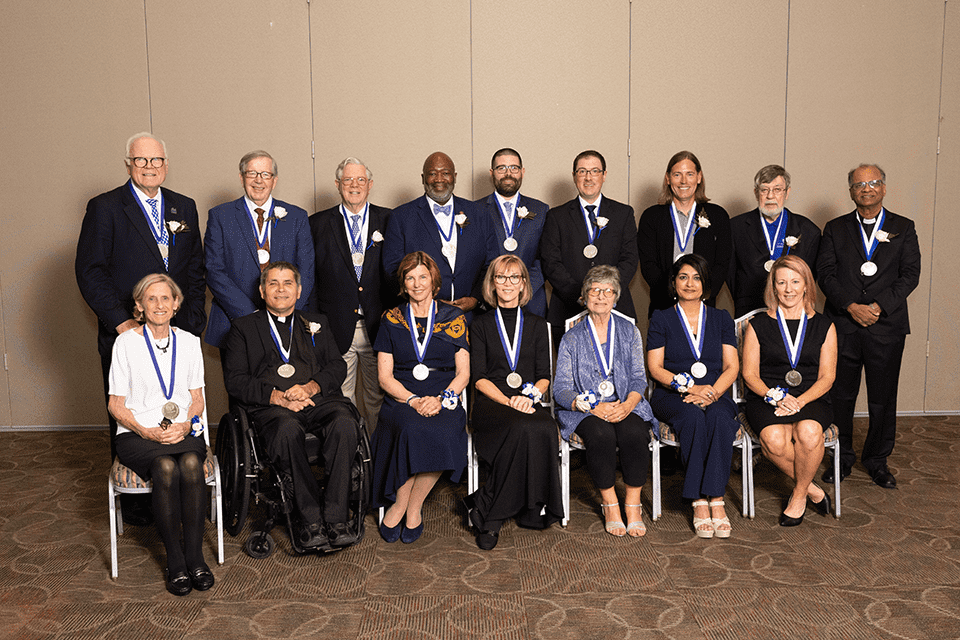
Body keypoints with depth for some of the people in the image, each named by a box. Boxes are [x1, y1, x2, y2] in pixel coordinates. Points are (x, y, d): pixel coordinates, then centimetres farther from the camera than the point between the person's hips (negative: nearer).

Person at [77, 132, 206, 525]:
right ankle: (133, 502, 20)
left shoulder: (184, 208, 12)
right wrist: (121, 321, -13)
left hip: (178, 334, 3)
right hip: (125, 333, -3)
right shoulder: (104, 208, -1)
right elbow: (90, 272, -6)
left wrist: (191, 322, 3)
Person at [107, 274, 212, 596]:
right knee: (166, 467, -33)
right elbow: (116, 404, 2)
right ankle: (175, 560, -21)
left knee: (191, 464, -32)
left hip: (184, 431, 2)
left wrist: (185, 425, -8)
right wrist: (146, 431, -14)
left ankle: (195, 555, -23)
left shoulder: (189, 342, 12)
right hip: (137, 435, -2)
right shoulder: (126, 342, 3)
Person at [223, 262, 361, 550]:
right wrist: (277, 396, -11)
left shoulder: (317, 323, 26)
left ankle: (336, 518, -31)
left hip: (319, 398, 2)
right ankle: (309, 519, -31)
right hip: (271, 407, -2)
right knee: (287, 430, -37)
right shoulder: (244, 327, 18)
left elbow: (337, 366, 13)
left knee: (344, 424, -32)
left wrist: (310, 387, -8)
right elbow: (235, 381, 6)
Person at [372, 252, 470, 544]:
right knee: (413, 430, -34)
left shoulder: (454, 318, 10)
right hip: (400, 399, 0)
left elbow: (463, 374, 6)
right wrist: (414, 400, -13)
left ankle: (408, 506, -13)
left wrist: (441, 399, -14)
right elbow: (385, 377, 5)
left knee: (442, 432, -33)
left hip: (444, 401, 0)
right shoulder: (392, 320, 11)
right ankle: (401, 505, -12)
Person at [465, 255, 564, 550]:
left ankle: (486, 508, -24)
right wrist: (508, 402, -14)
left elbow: (544, 377, 12)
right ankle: (490, 518, -23)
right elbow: (479, 378, 3)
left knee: (545, 428, -34)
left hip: (529, 404, 2)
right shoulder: (481, 325, 13)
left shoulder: (537, 325, 19)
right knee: (524, 429, -36)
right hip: (491, 402, -2)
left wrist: (530, 396, -11)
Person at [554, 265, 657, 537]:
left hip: (625, 406, 1)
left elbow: (639, 377, 7)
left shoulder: (629, 331, 12)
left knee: (634, 433, -31)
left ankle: (633, 505, -15)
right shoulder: (572, 338, 6)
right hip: (585, 408, -1)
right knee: (601, 435, -33)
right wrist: (594, 408, -19)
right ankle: (609, 504, -14)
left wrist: (627, 405, -15)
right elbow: (561, 388, -1)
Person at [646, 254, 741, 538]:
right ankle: (700, 502, -30)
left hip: (715, 395, 2)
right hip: (671, 396, -1)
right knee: (693, 417, -35)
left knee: (719, 417, -34)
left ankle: (715, 499, -32)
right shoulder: (661, 319, 10)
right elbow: (655, 368, 1)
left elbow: (732, 367, 7)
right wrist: (690, 387, -14)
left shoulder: (721, 319, 16)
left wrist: (713, 392, -13)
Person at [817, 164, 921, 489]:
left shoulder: (903, 228, 8)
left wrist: (879, 306, -14)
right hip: (843, 326, 0)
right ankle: (842, 458, 20)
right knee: (840, 397, 5)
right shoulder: (835, 228, 9)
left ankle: (877, 460, 24)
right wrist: (851, 306, -14)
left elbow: (910, 275, 0)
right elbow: (826, 273, 0)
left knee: (883, 400, 8)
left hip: (887, 326, 0)